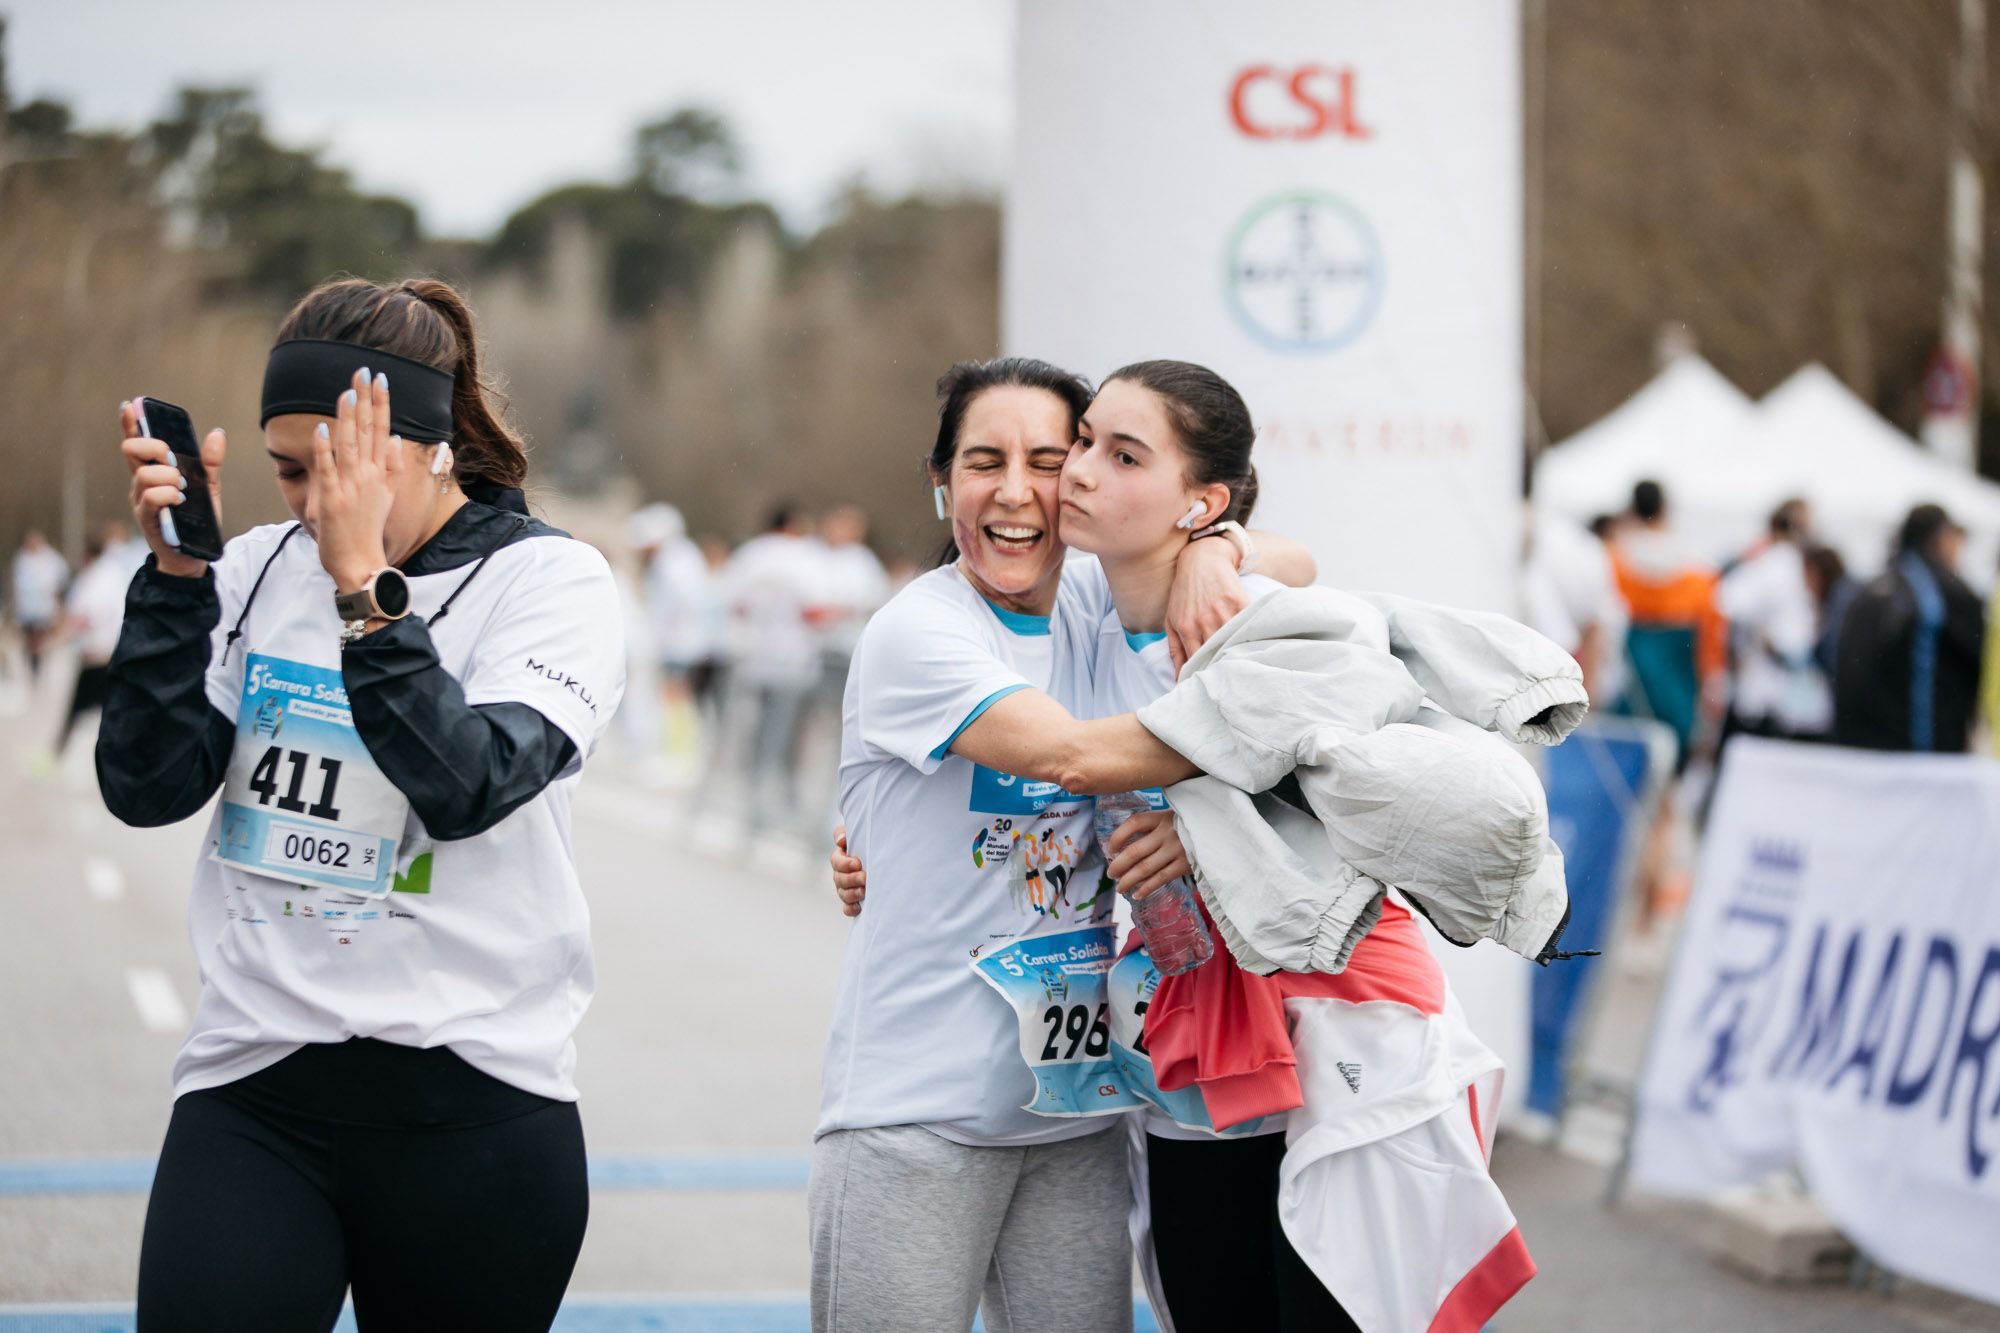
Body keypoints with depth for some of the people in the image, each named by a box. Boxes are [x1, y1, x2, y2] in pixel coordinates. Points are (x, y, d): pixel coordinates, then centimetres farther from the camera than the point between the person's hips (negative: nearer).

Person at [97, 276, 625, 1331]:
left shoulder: (551, 580, -2)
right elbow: (146, 790, -1)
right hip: (250, 1089, 2)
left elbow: (466, 790, -18)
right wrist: (175, 574, -8)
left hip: (469, 1100, -2)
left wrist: (364, 585, -22)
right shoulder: (258, 570, 8)